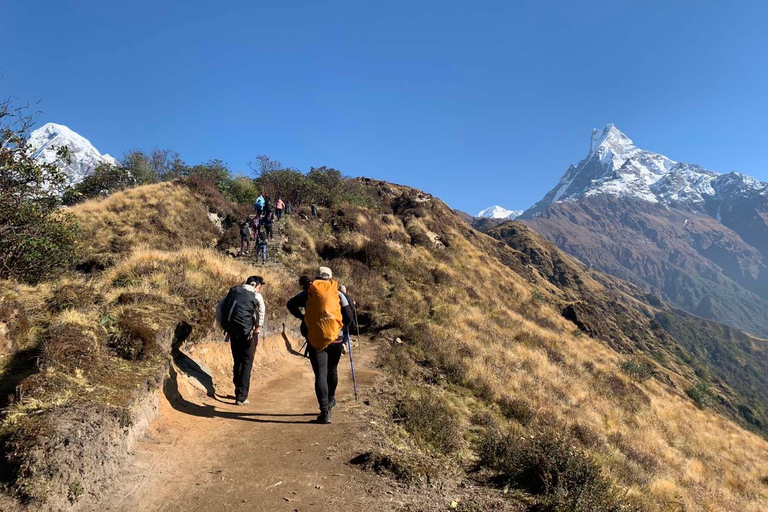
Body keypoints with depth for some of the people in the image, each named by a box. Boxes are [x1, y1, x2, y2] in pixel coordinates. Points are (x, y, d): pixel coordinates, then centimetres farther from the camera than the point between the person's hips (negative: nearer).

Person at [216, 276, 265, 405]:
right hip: (247, 330, -5)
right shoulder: (255, 294, -2)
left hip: (232, 330, 5)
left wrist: (224, 325, 15)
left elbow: (220, 307, 12)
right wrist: (258, 326, -12)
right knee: (247, 362, 4)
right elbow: (261, 308, -20)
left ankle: (238, 391, 28)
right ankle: (241, 397, 0)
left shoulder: (234, 290, 14)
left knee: (237, 360, 19)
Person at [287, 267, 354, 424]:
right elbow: (349, 317, 3)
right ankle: (331, 399, 42)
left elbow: (291, 304, -3)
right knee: (332, 370, 22)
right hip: (335, 338, 2)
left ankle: (325, 411, -9)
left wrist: (302, 317, 9)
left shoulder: (308, 293, 4)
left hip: (315, 340, -1)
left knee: (320, 375, -1)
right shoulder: (338, 294, 5)